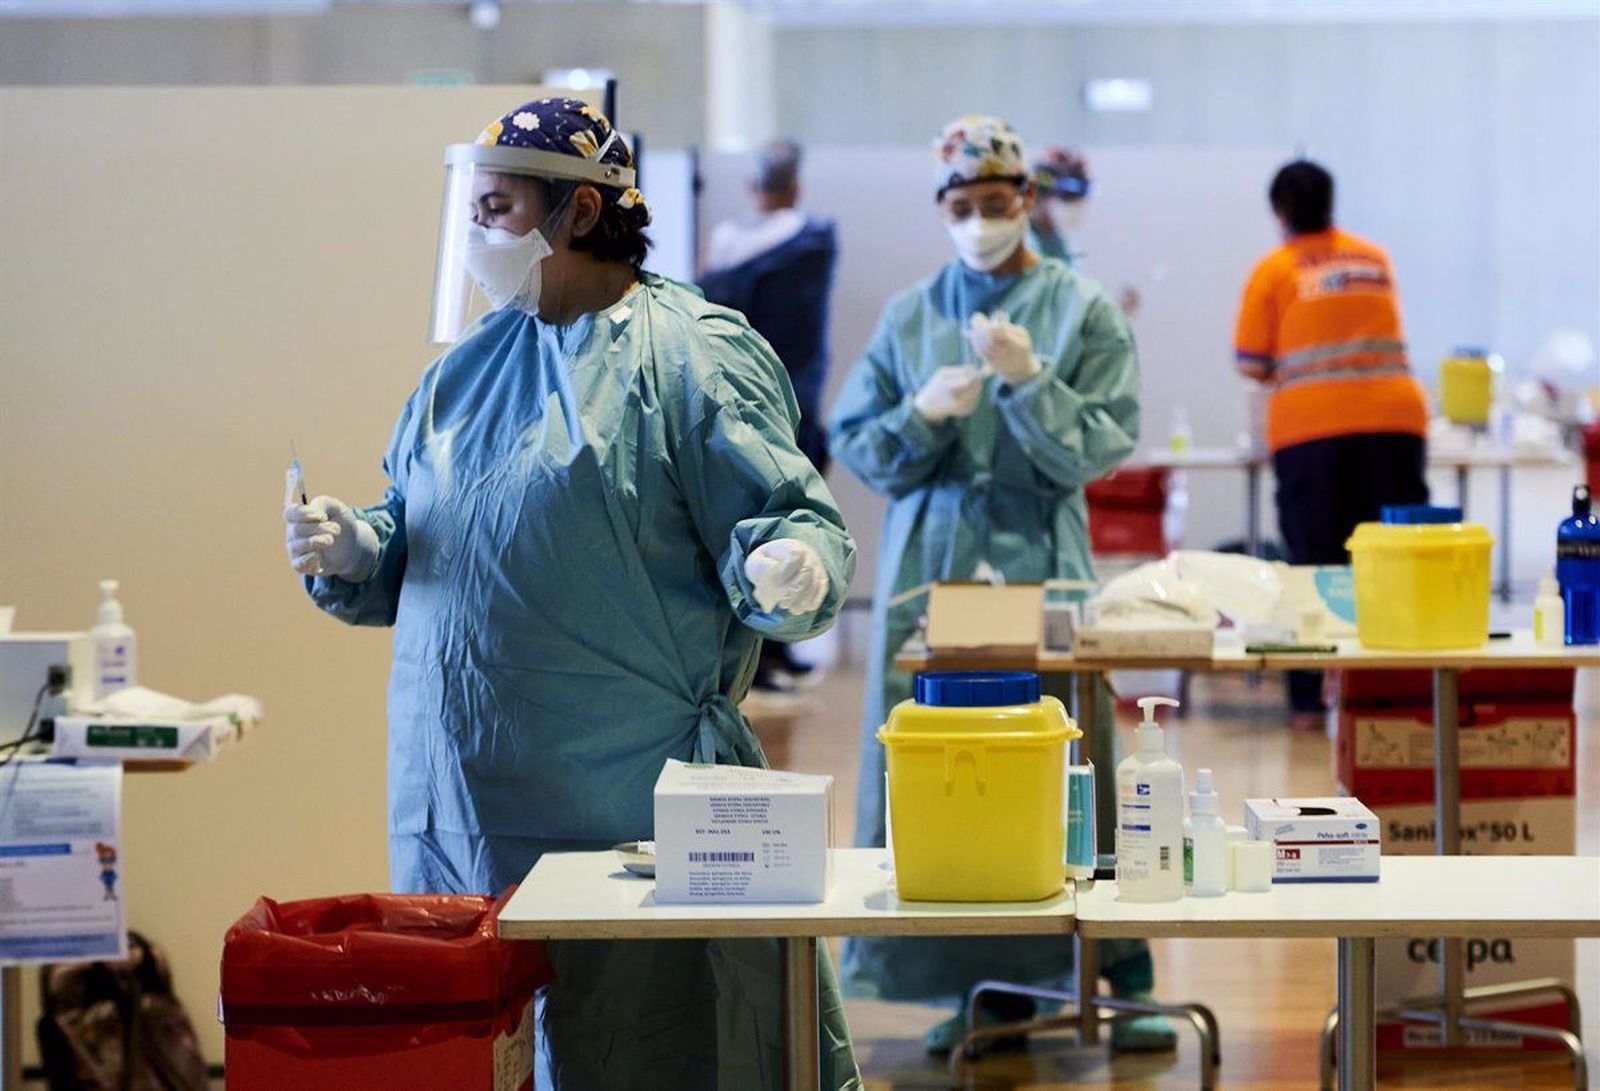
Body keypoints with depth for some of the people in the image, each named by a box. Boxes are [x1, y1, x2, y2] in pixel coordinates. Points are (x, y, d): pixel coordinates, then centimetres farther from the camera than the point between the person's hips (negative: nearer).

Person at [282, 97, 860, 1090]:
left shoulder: (695, 356, -7)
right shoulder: (471, 365, 15)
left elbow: (790, 522, -11)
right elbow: (416, 544, 20)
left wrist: (791, 570, -33)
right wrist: (352, 551, -1)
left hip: (633, 798, -7)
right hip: (456, 800, 7)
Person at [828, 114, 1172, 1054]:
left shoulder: (1083, 311, 3)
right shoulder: (910, 317, 11)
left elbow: (1100, 448, -4)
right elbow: (855, 444, 9)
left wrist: (1026, 379, -17)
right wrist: (923, 414, -9)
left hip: (1041, 564, -3)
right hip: (931, 566, 3)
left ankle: (1116, 983, 0)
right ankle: (977, 981, 10)